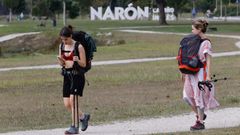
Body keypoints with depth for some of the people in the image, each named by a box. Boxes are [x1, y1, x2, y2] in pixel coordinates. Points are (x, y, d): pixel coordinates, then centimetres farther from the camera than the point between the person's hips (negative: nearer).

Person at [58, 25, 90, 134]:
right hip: (66, 75, 6)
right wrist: (60, 60, -10)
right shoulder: (61, 46, 7)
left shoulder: (78, 47, -10)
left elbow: (83, 64, -7)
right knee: (67, 104, 1)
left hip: (77, 75, -6)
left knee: (72, 100, -15)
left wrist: (77, 60, -27)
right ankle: (83, 117, 26)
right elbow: (61, 64, 12)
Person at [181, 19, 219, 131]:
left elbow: (208, 60, -14)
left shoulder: (206, 43, -11)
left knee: (199, 96, -2)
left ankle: (200, 122, 6)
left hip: (201, 72, -8)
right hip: (191, 72, 8)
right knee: (187, 96, 6)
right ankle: (200, 115, 24)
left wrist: (208, 76, -18)